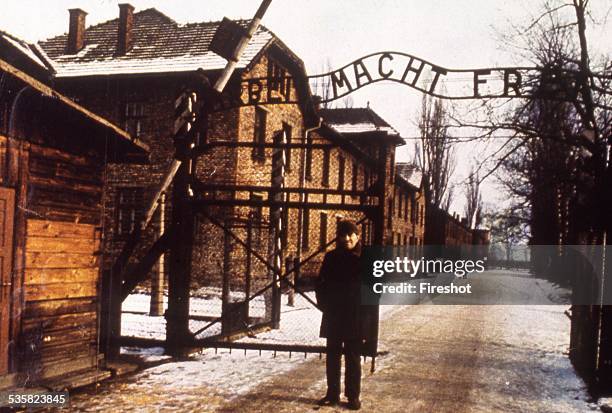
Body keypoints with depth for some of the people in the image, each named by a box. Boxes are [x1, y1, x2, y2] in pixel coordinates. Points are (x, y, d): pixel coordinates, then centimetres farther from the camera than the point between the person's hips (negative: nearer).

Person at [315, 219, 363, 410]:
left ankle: (353, 396, 14)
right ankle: (332, 394, 19)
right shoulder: (331, 257, 3)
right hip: (333, 317, 3)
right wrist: (324, 305, -1)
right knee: (332, 356, 9)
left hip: (355, 318, -2)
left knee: (353, 358, 5)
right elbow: (321, 284, 7)